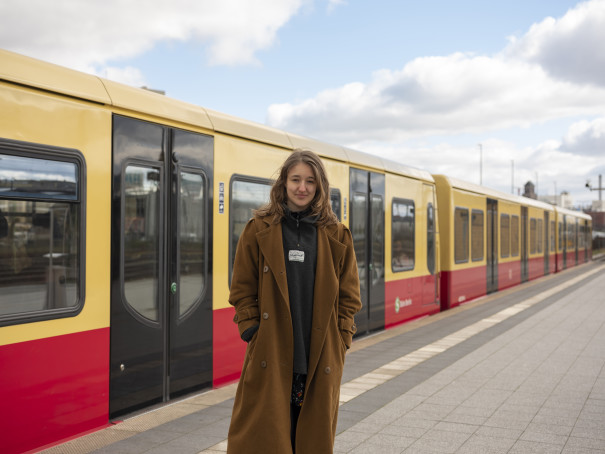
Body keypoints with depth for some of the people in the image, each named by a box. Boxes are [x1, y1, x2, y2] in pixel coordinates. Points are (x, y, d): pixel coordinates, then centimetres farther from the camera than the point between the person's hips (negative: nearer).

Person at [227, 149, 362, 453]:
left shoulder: (336, 236, 6)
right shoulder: (259, 230, 2)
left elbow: (349, 296, 8)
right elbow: (242, 290, 4)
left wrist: (340, 341, 1)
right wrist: (252, 331, -5)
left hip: (320, 359, 2)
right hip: (270, 357, -1)